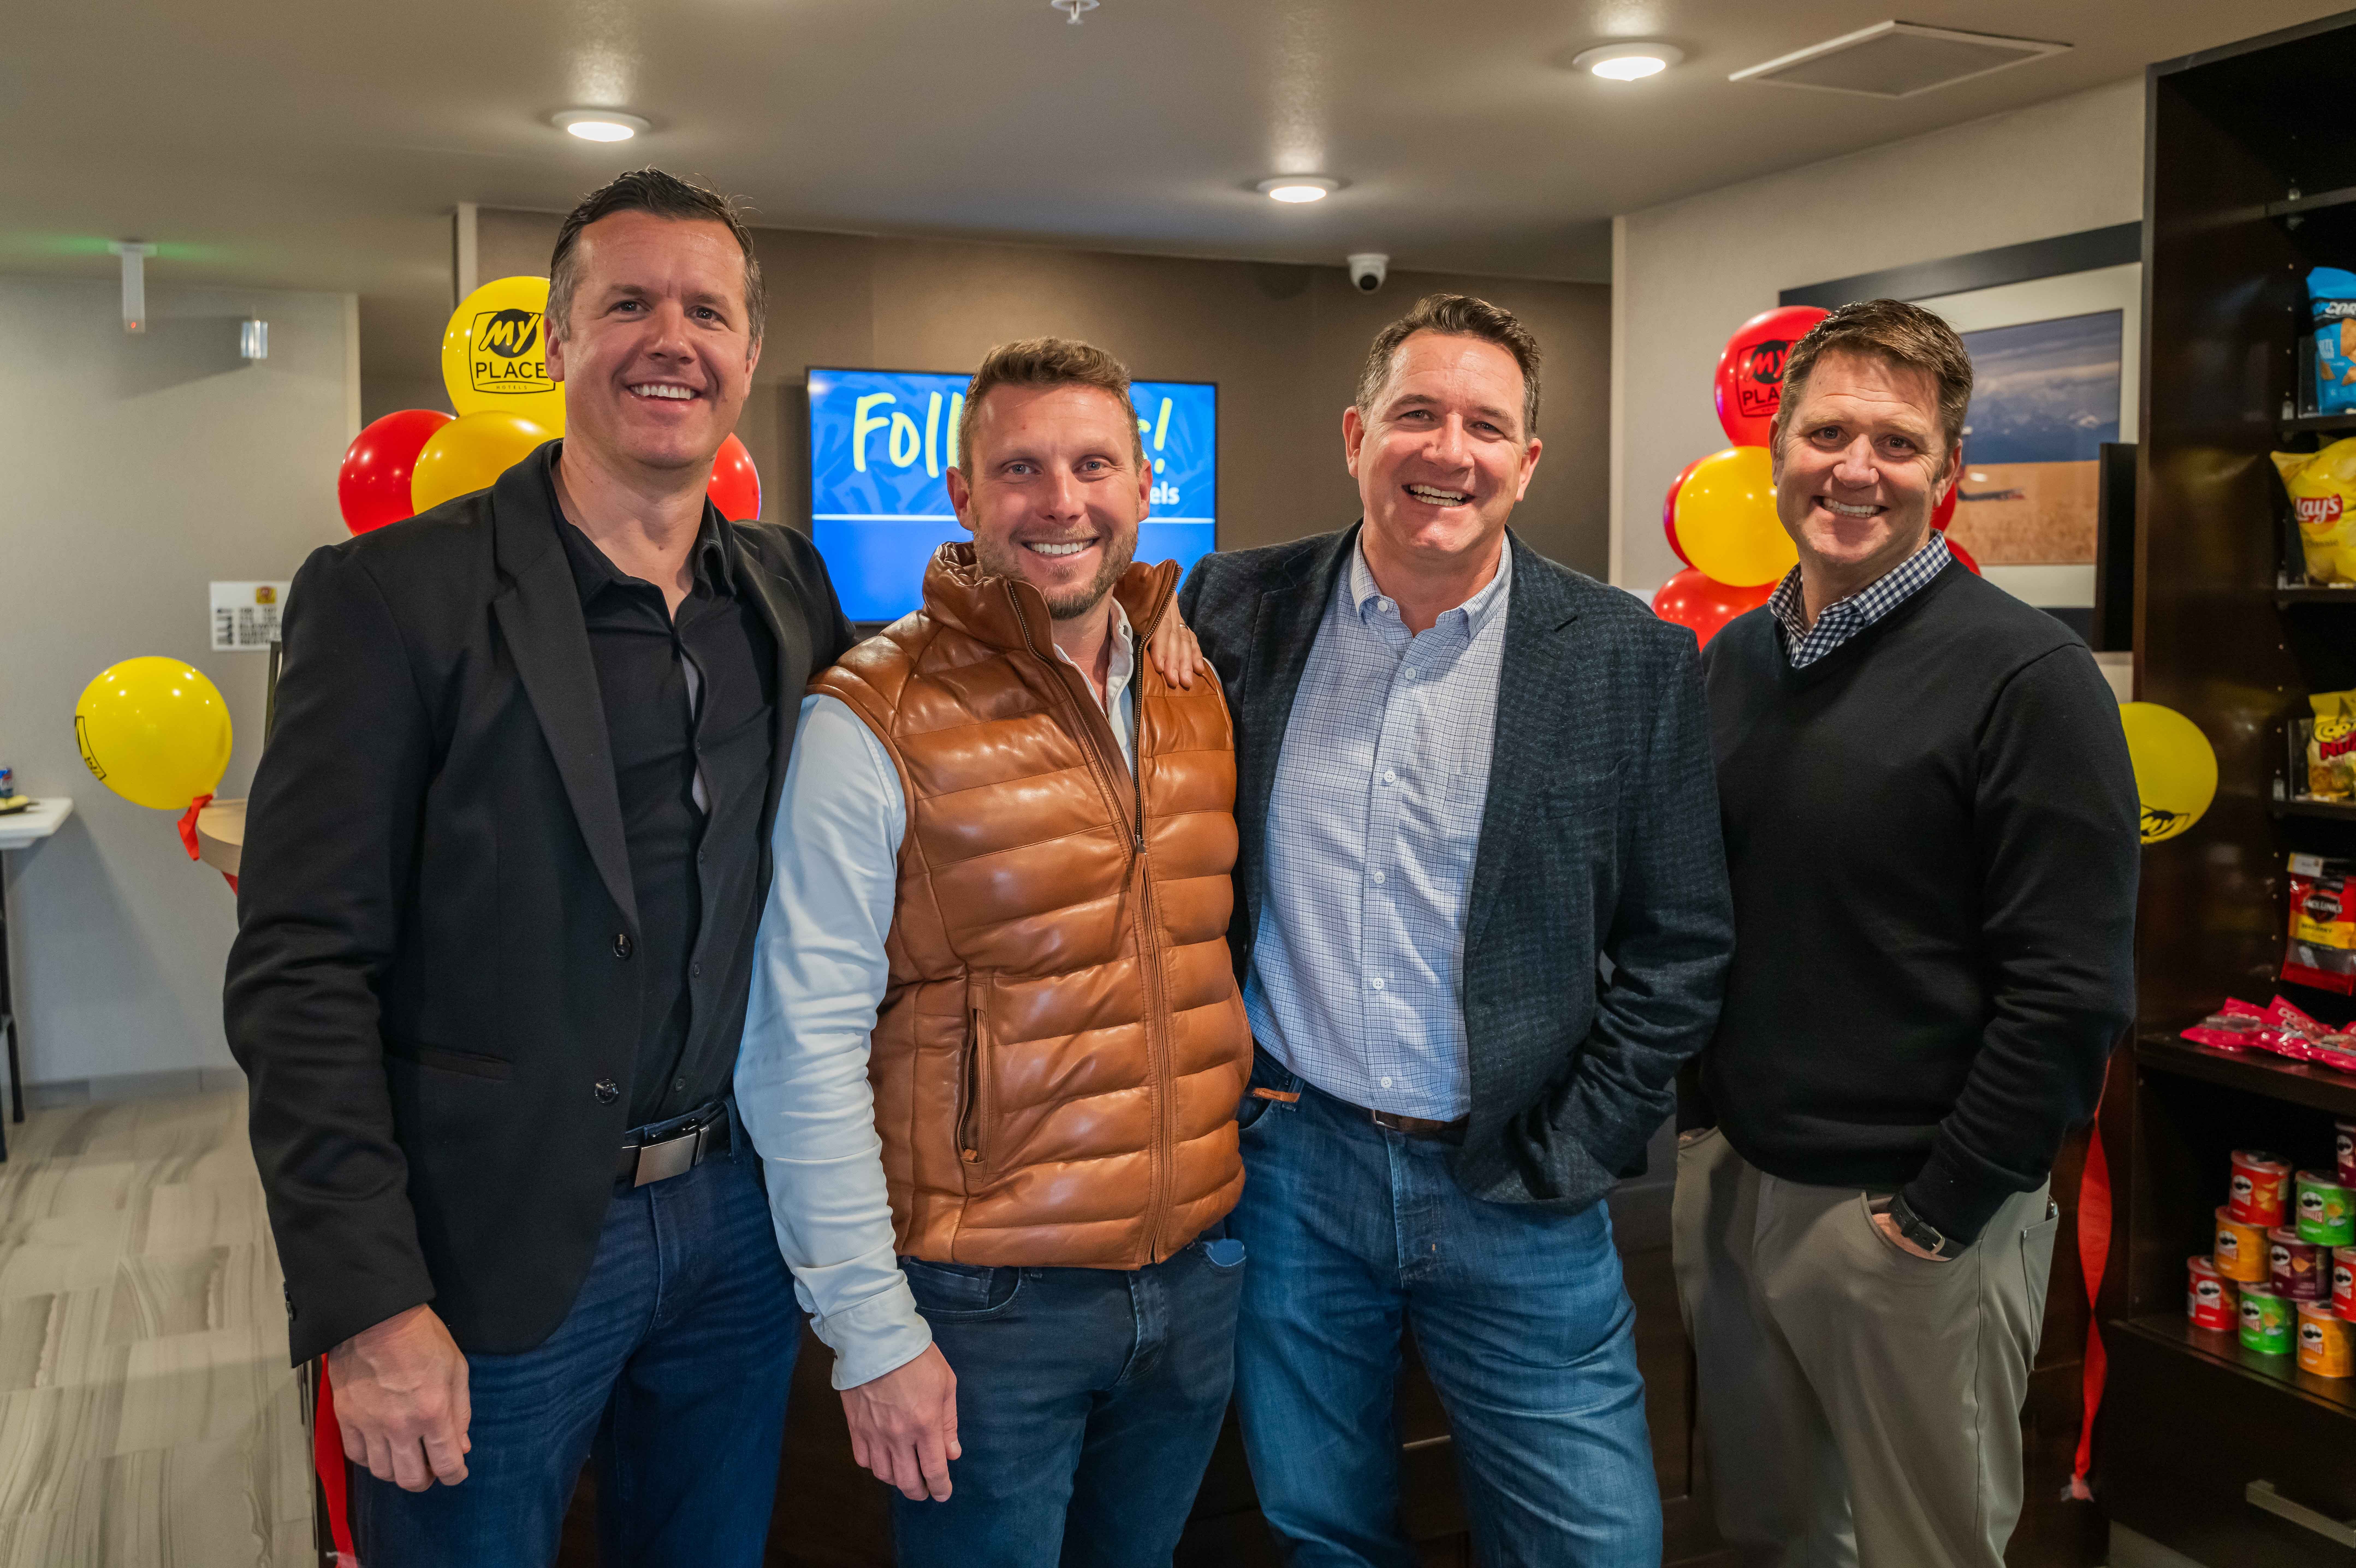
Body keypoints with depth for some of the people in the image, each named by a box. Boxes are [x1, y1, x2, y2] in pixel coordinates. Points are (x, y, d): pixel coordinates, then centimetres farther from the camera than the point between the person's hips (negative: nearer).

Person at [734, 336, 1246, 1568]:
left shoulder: (1200, 699, 3)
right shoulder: (871, 724, -14)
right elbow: (803, 1051, -14)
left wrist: (1232, 1207, 10)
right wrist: (869, 1327, -13)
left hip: (1198, 1279, 5)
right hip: (987, 1303, -5)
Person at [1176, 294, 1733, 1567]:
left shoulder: (1631, 660, -5)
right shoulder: (1237, 612, -1)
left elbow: (1678, 948, -2)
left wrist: (1568, 1157, -6)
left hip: (1515, 1192, -1)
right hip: (1287, 1161, 1)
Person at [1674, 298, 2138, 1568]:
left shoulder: (2024, 675, -14)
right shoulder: (1734, 658, 6)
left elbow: (2070, 992, -16)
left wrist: (1936, 1215, -15)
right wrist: (1708, 1126, 8)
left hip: (1917, 1215, -5)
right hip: (1729, 1178, 6)